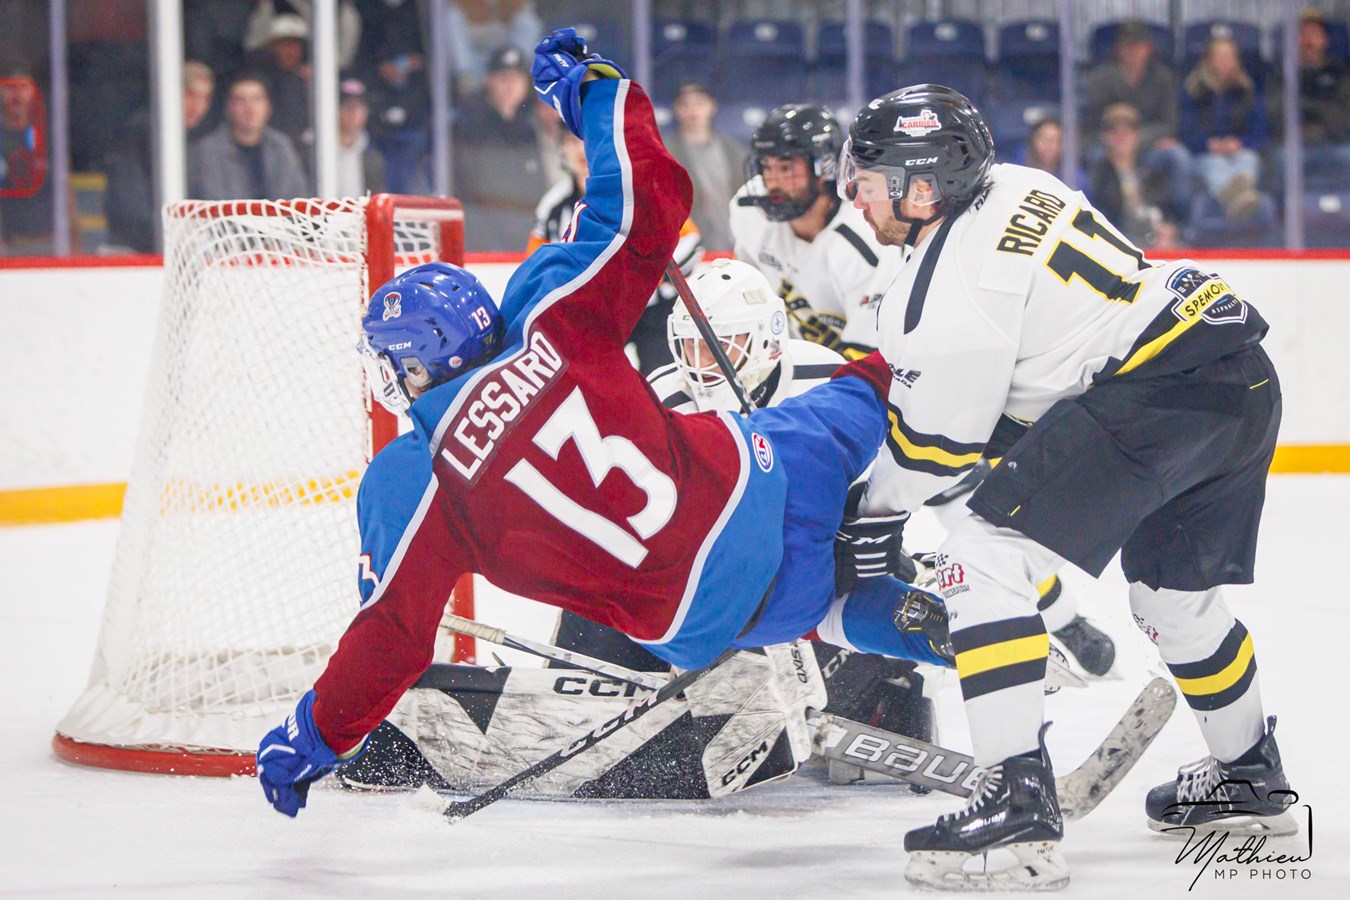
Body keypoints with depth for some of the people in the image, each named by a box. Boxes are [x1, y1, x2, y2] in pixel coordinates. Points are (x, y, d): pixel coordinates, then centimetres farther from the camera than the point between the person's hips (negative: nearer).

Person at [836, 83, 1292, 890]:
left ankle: (1020, 807, -19)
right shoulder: (1008, 187, 14)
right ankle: (1249, 779, 50)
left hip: (1154, 392, -10)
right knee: (1174, 586, 30)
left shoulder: (952, 281, -12)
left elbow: (932, 447, -3)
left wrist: (869, 506, 16)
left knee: (989, 559, -11)